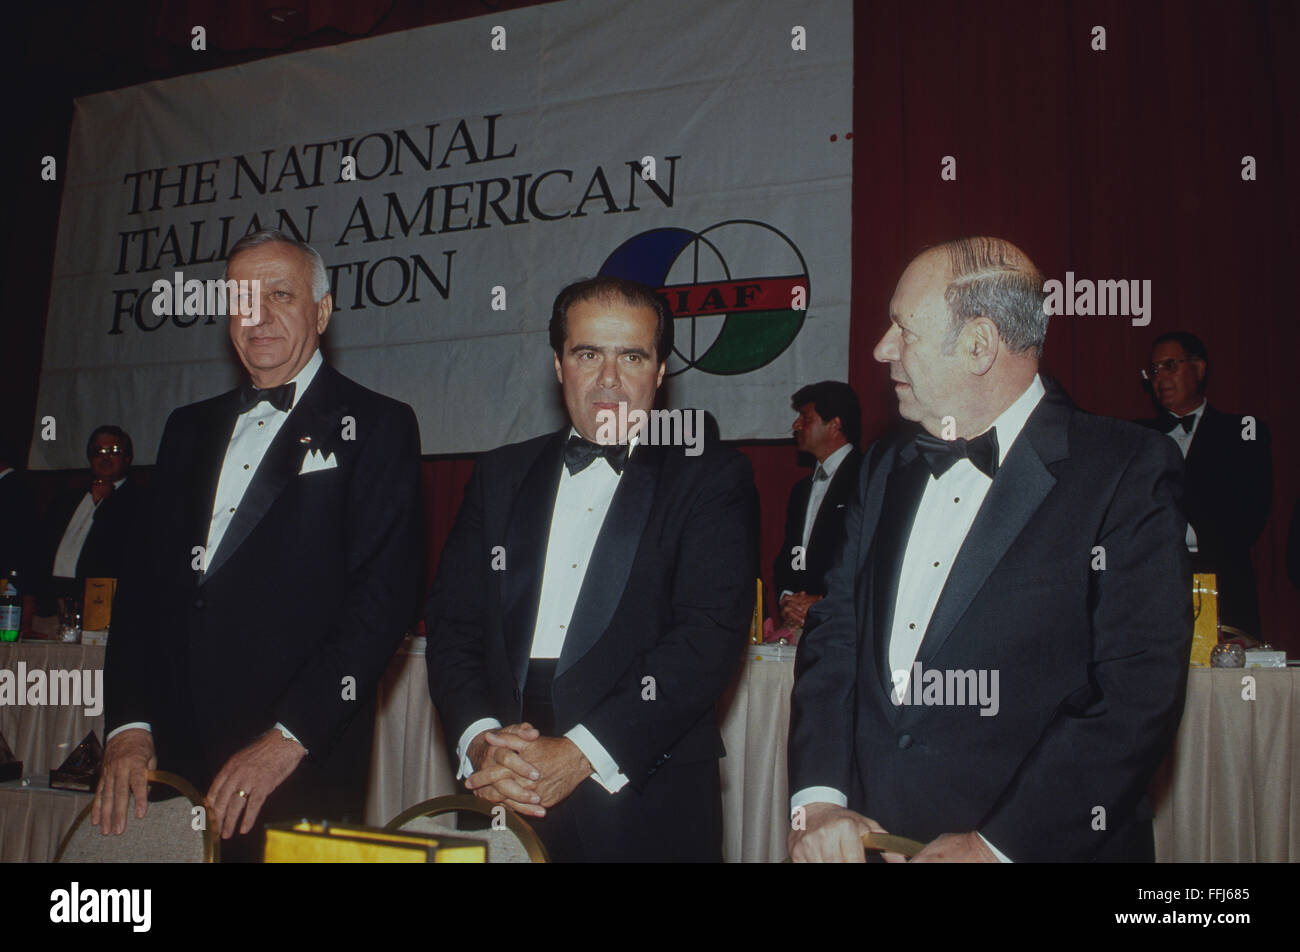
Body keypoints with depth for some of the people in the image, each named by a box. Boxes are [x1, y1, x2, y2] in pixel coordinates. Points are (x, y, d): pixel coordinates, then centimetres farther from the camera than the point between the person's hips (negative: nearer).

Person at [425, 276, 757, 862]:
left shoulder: (713, 477, -2)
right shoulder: (500, 475, 11)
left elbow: (712, 633, -13)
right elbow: (451, 619, 6)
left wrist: (580, 753, -19)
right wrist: (478, 738, -12)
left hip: (647, 801, -3)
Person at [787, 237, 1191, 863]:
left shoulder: (1128, 472, -10)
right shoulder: (885, 470, 8)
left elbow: (1140, 694, -16)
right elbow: (834, 635, 2)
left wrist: (996, 846, -20)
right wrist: (817, 800, -11)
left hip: (1042, 844, -4)